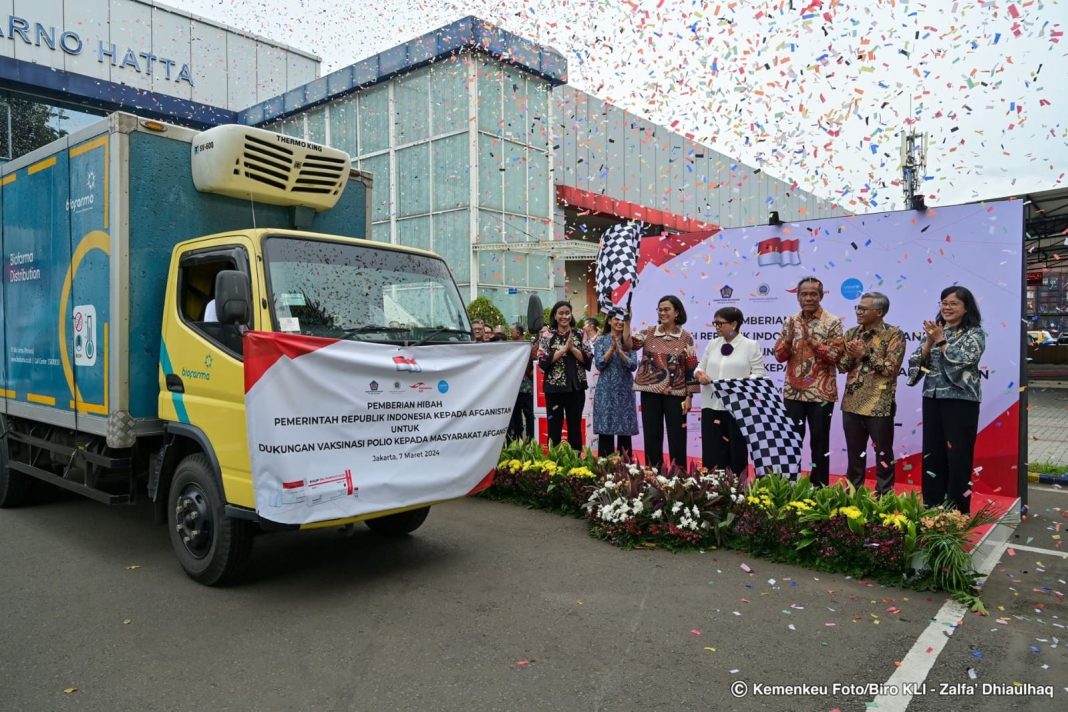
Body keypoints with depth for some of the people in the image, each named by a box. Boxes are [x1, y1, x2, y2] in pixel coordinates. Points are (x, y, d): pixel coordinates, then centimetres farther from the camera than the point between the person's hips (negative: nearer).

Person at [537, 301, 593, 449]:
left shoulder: (580, 334, 5)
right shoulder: (547, 336, 0)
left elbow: (588, 360, -2)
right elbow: (542, 362, -11)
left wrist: (572, 348, -15)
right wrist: (564, 348, -15)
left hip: (576, 387, 2)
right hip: (554, 388, -2)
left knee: (575, 427, 10)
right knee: (554, 427, 5)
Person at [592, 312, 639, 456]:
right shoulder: (601, 340, 3)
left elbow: (633, 365, -5)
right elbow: (599, 364, -6)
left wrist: (619, 350, -17)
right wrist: (612, 348, -15)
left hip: (625, 390, 1)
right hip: (606, 390, -1)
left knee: (625, 430, 3)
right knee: (605, 429, -1)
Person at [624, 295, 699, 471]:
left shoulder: (686, 338, -1)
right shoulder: (649, 333, 4)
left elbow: (691, 369, -1)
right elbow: (628, 344, -10)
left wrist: (689, 397, -5)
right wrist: (627, 321, -17)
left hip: (675, 394, -2)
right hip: (650, 392, 2)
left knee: (676, 437, 3)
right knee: (651, 436, 8)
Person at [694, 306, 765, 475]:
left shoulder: (751, 346, -1)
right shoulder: (712, 344, 12)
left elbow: (759, 373, -5)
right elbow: (700, 366, 17)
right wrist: (700, 374, -6)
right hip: (711, 405, 4)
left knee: (737, 451, 6)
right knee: (711, 452, 5)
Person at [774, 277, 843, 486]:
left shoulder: (833, 323, -4)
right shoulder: (790, 321, 7)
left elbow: (834, 356, -12)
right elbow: (779, 356, 5)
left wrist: (811, 339, -21)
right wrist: (789, 337, -13)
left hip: (821, 393, -3)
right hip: (793, 392, 3)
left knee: (820, 442, 5)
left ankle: (819, 487, 17)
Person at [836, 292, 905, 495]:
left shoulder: (894, 334, -6)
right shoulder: (852, 333, 10)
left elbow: (891, 368, -15)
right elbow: (841, 365, 8)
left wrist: (865, 353, -16)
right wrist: (851, 355, -12)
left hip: (879, 406, -5)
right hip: (852, 404, 5)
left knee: (883, 455, 6)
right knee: (854, 454, 14)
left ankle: (884, 496, 17)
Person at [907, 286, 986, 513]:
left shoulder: (975, 333, -1)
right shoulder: (935, 331, 12)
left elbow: (962, 360, -16)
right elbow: (916, 362, 5)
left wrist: (941, 340, -11)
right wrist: (929, 342, -9)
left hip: (960, 401, -5)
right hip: (932, 400, 5)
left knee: (958, 456, -2)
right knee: (932, 455, 8)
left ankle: (958, 511, 8)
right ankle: (931, 508, 18)